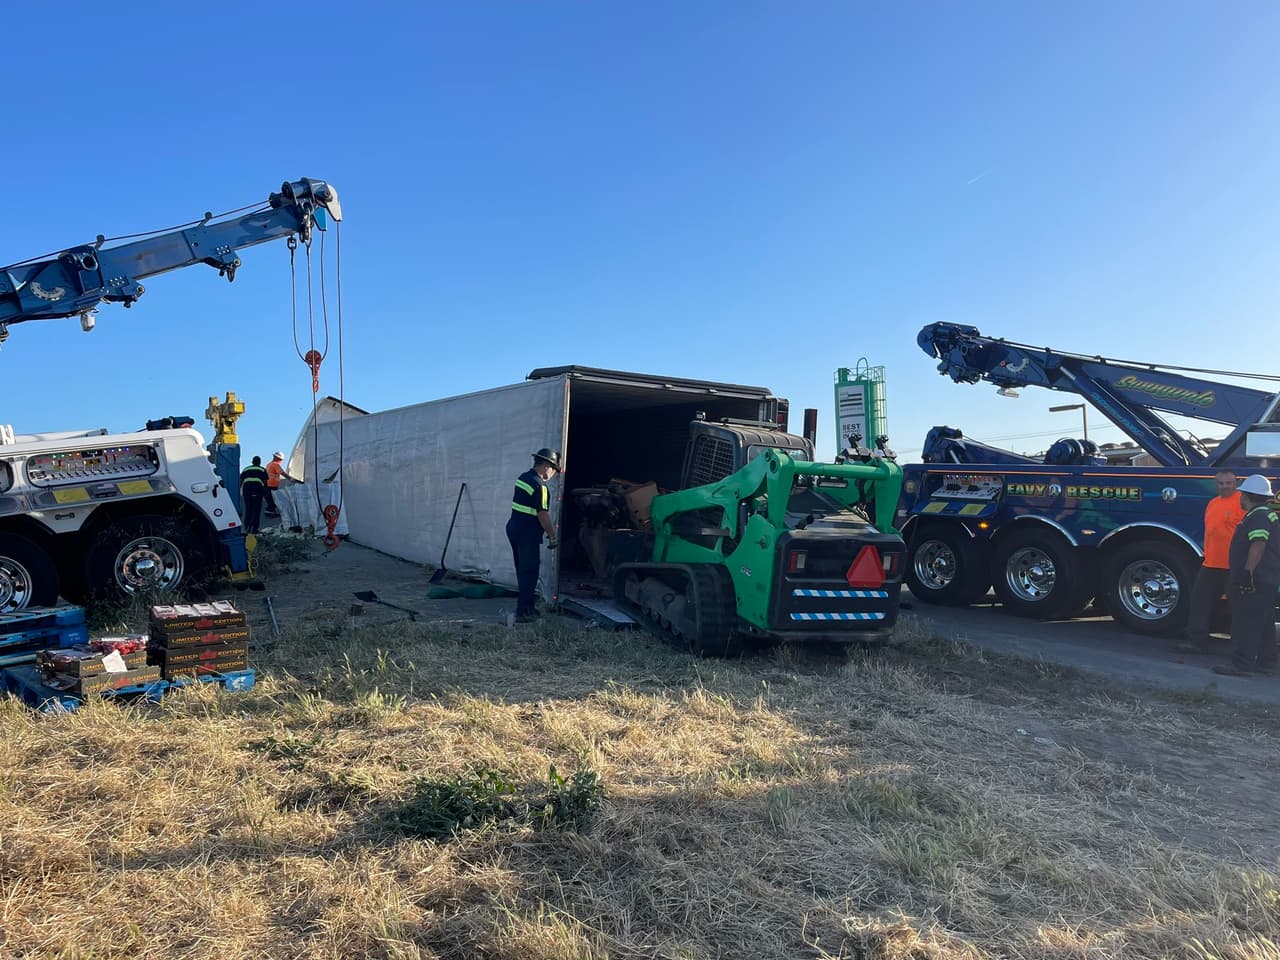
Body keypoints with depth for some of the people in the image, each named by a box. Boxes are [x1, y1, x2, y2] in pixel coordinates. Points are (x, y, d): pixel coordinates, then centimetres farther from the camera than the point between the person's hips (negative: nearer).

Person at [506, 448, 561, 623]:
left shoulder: (523, 477, 11)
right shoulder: (540, 486, -18)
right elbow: (543, 514, -18)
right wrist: (552, 537, -10)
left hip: (514, 528, 9)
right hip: (527, 534, -9)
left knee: (523, 571, 17)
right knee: (529, 572, -3)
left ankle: (527, 607, 26)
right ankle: (523, 612, -1)